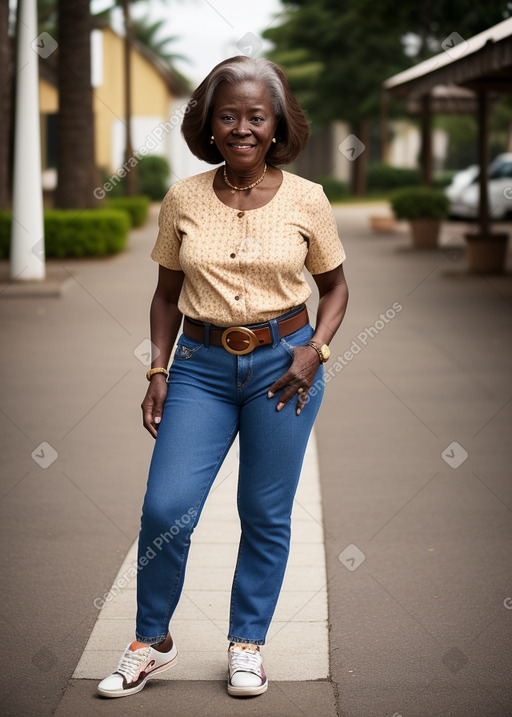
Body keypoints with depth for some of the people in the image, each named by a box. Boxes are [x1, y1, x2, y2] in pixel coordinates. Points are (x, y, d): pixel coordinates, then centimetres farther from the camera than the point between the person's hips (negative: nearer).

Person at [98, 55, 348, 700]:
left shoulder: (306, 200, -2)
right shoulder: (183, 200, 1)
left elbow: (334, 286, 9)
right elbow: (167, 293, 10)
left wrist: (315, 350, -7)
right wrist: (158, 369, 0)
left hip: (283, 363, -1)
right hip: (201, 365, 1)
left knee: (266, 514, 7)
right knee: (165, 508, -7)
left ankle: (247, 644, 26)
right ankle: (152, 641, 16)